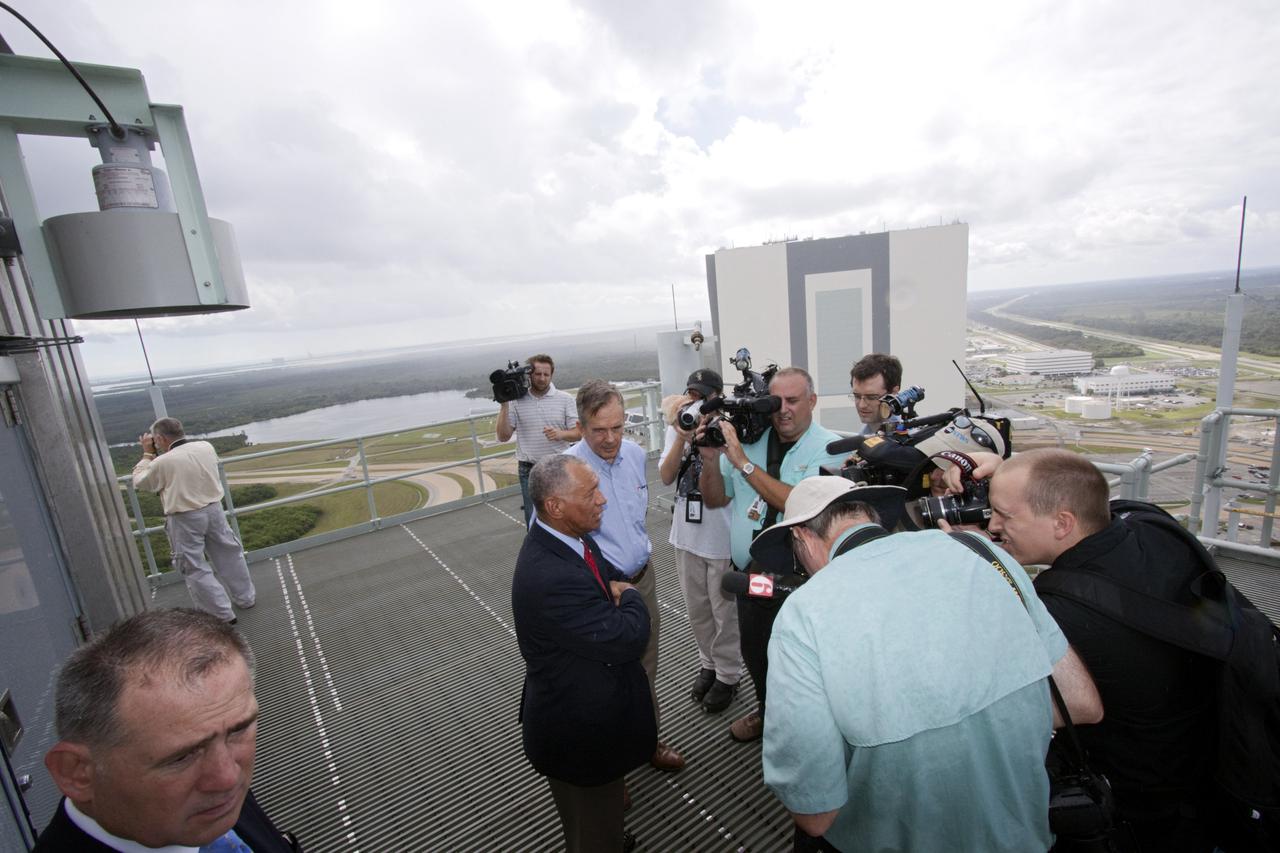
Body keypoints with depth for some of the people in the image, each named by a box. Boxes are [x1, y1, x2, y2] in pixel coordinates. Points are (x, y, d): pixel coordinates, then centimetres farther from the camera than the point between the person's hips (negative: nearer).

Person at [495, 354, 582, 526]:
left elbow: (578, 433, 1)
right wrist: (504, 405, -11)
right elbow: (503, 436, -2)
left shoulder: (565, 399, 0)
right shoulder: (517, 401, 0)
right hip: (529, 471, 0)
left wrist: (561, 434, -20)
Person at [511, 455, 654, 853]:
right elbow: (630, 639, -32)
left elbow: (612, 574, 8)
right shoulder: (551, 580, -38)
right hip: (579, 729, -8)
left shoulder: (564, 535, -9)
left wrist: (615, 590, -12)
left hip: (578, 709, 8)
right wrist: (631, 597, -14)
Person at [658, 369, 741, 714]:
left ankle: (728, 675, 32)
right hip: (687, 534, 5)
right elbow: (666, 477, -7)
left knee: (724, 611, 11)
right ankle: (709, 664, 41)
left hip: (723, 536, -4)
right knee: (697, 609, 20)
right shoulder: (677, 428, 2)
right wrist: (682, 436, -19)